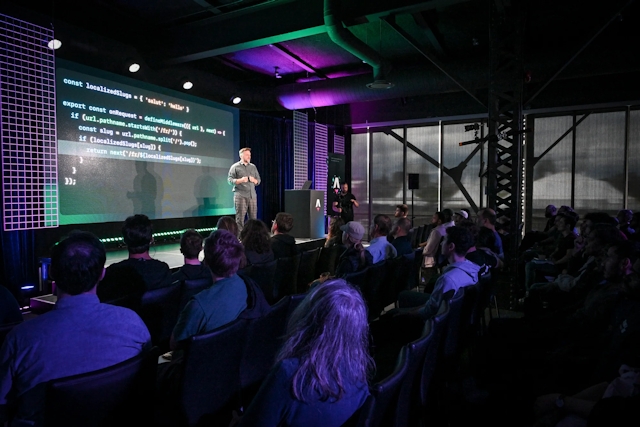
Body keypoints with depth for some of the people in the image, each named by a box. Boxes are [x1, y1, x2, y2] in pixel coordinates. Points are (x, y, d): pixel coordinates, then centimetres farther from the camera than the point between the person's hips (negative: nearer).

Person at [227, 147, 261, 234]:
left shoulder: (253, 167, 19)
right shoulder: (235, 167, 6)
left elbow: (258, 180, 19)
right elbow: (229, 180, -2)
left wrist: (254, 180, -3)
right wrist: (240, 180, -16)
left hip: (252, 195, 4)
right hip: (240, 196, -4)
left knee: (253, 218, 2)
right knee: (240, 218, -6)